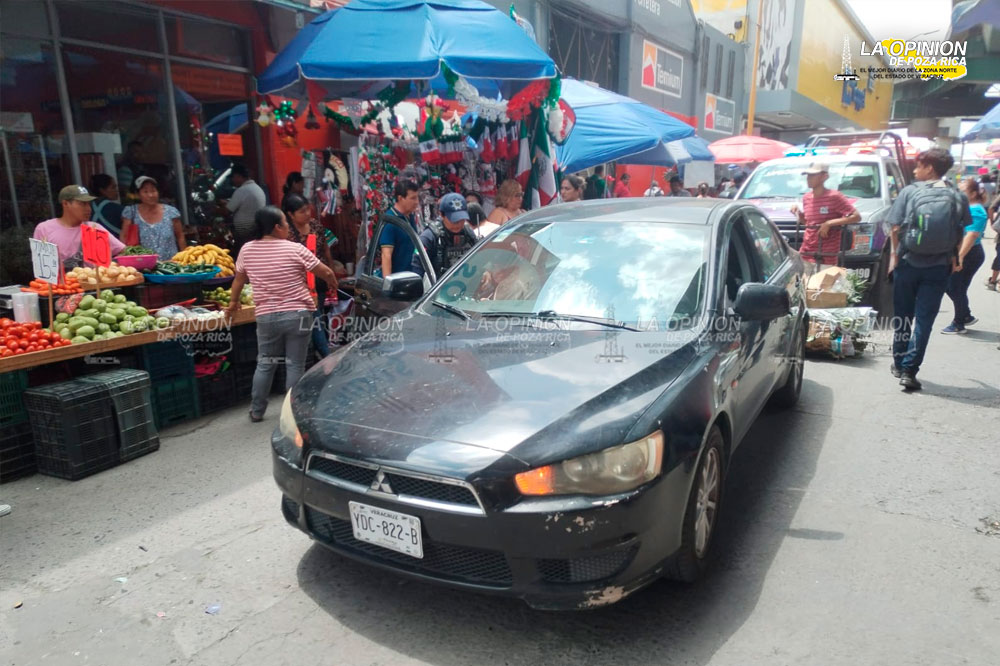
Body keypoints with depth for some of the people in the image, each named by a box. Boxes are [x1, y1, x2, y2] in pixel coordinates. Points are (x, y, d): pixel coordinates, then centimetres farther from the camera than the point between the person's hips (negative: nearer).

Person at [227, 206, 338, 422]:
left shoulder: (247, 250, 2)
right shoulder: (294, 249, -9)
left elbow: (239, 279, 16)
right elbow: (325, 272, -2)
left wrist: (234, 302, 33)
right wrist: (334, 285, 19)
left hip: (266, 317, 4)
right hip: (297, 315, -3)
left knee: (265, 364, 17)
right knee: (295, 365, 5)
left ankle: (257, 411, 24)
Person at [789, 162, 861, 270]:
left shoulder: (834, 197, -9)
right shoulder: (806, 197, 10)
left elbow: (856, 216, -13)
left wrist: (829, 223, -19)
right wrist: (798, 213, 6)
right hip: (805, 256, 6)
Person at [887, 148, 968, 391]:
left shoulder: (909, 192, -4)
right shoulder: (957, 197, 1)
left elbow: (896, 227, -7)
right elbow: (960, 234, 4)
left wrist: (895, 254, 3)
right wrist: (953, 257, 16)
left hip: (907, 262, 0)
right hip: (939, 267, 0)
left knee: (902, 316, 14)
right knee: (924, 319, 3)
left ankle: (899, 363, 24)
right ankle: (909, 369, -2)